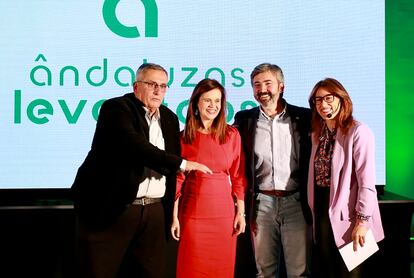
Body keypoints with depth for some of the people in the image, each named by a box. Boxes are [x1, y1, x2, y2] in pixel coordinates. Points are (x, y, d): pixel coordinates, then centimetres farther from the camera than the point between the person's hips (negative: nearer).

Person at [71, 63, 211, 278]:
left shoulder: (170, 118, 15)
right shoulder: (116, 108, -5)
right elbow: (133, 145, -23)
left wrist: (171, 212, 12)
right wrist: (181, 163, -19)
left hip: (154, 212, 6)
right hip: (112, 210, -5)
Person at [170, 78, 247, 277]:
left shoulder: (232, 135, 2)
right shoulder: (184, 137, 0)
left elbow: (238, 177, 4)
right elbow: (178, 179, 1)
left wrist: (241, 212, 1)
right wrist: (174, 216, -2)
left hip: (224, 212, 1)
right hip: (193, 212, -1)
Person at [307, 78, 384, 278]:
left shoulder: (358, 132, -13)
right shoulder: (318, 134, 10)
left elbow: (367, 182, -17)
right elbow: (315, 176, 11)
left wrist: (362, 220, -19)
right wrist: (314, 211, 9)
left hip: (346, 216, -6)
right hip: (322, 213, 7)